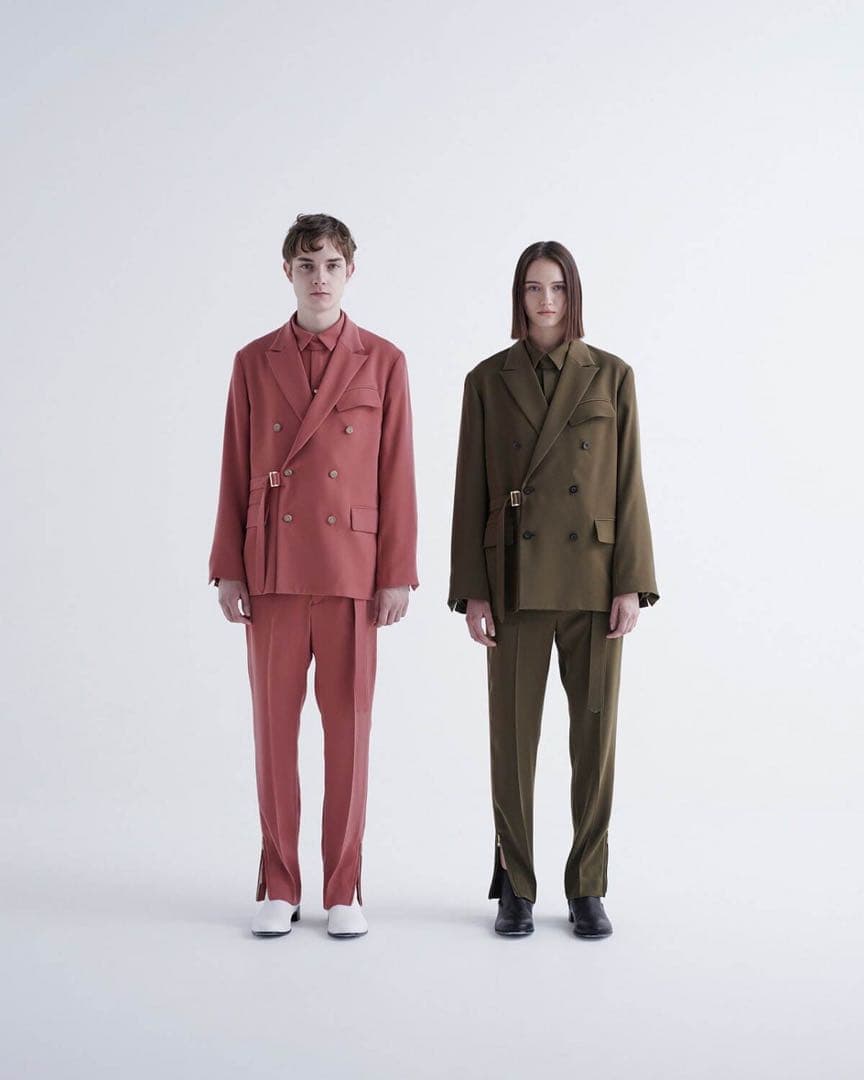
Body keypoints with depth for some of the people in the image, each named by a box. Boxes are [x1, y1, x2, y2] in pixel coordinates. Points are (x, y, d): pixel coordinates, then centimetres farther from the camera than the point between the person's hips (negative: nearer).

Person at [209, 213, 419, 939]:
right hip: (272, 569, 1)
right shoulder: (254, 362, 6)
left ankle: (344, 889, 15)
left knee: (349, 727, 3)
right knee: (275, 725, 5)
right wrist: (228, 570, 0)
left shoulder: (383, 362, 3)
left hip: (351, 570, -1)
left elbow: (398, 475, 1)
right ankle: (278, 887, 17)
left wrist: (398, 574, -4)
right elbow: (236, 474, 5)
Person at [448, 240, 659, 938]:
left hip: (594, 579, 0)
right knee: (514, 736, 3)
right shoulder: (488, 380, 4)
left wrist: (632, 584, -6)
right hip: (518, 581, 0)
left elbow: (628, 484, 1)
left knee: (595, 733, 4)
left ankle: (588, 888, 17)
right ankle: (516, 888, 17)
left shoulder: (611, 376, 4)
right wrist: (472, 590, -4)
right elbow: (471, 491, 2)